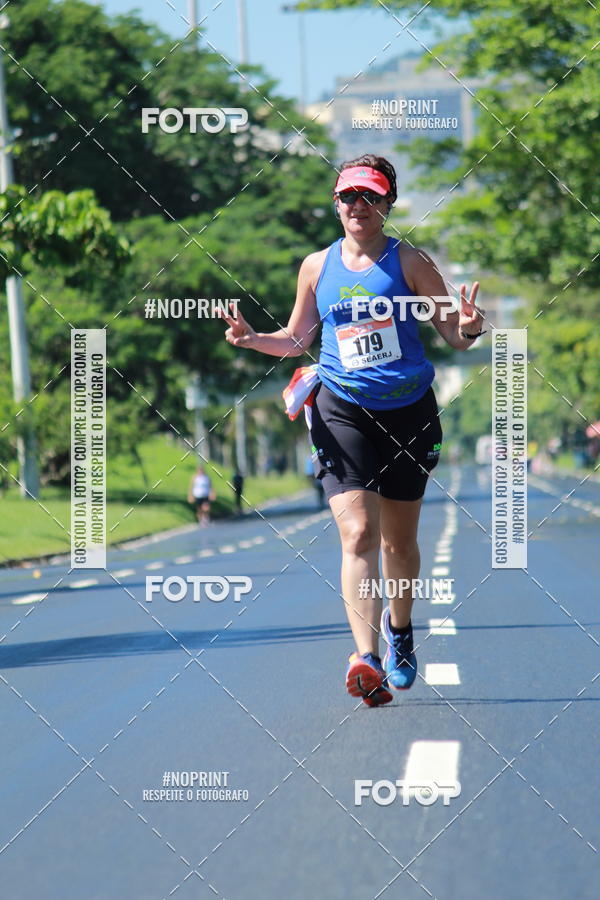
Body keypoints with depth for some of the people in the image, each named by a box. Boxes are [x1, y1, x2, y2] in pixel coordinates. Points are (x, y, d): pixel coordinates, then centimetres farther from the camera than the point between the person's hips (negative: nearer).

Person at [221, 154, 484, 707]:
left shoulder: (410, 262, 0)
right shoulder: (317, 266, 7)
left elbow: (454, 337, 2)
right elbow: (296, 340, 18)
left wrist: (468, 329, -21)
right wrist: (252, 338, -2)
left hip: (408, 413, 0)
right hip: (341, 412, 0)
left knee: (399, 541, 12)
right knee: (358, 535, -17)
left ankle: (399, 626, 42)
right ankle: (368, 661, -27)